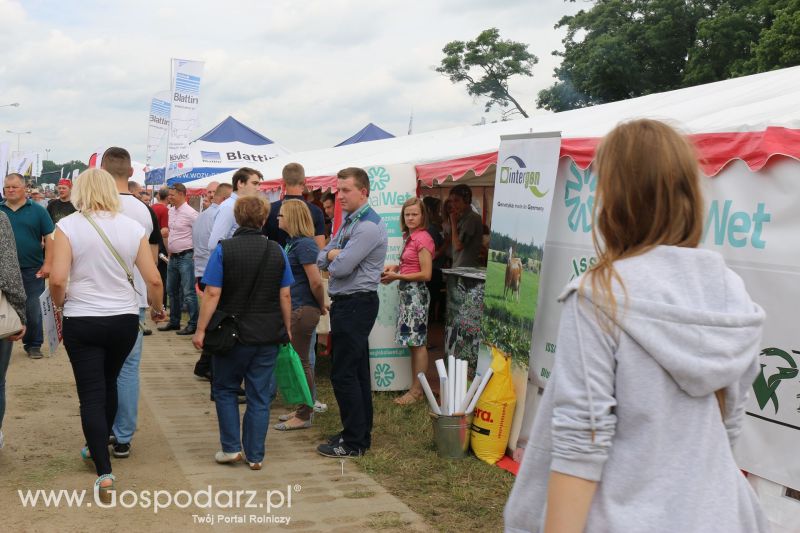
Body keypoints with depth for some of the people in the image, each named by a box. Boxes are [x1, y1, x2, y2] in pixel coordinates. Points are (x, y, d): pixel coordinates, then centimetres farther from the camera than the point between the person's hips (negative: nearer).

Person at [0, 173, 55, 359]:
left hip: (32, 270, -2)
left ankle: (33, 344, 16)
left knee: (33, 310, 3)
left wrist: (47, 264, -8)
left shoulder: (37, 210, 1)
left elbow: (49, 238, -1)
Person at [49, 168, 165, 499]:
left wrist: (59, 306, 4)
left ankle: (104, 472, -3)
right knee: (109, 384, 23)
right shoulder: (133, 227, -2)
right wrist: (157, 309, 16)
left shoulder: (68, 226, -9)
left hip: (81, 321, -3)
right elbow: (153, 279, -2)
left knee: (91, 394, 3)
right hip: (124, 319, 3)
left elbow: (57, 279, -16)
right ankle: (97, 446, 41)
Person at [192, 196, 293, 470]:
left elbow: (212, 294, -13)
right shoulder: (277, 251, 0)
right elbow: (285, 296, 2)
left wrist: (201, 330, -7)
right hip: (269, 335, 2)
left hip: (233, 334, -2)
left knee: (225, 389, 16)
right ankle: (255, 455, 13)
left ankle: (231, 447, 13)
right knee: (259, 396, 9)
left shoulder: (223, 249, -9)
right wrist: (287, 329, 13)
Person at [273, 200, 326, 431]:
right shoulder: (292, 242, 12)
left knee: (300, 362, -1)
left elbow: (316, 282, -21)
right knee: (298, 361, 16)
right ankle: (303, 410, 27)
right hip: (295, 310, 10)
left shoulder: (304, 244, -18)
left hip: (303, 311, -10)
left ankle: (304, 417, 9)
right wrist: (320, 306, 17)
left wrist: (321, 306, -7)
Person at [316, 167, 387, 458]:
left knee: (343, 373, -7)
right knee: (357, 371, 15)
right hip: (345, 303, 10)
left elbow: (340, 267, -22)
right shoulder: (348, 222, 15)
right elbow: (322, 259, 13)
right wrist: (333, 254, -8)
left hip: (356, 304, -10)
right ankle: (361, 432, 25)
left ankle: (354, 442, 2)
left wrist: (334, 259, 0)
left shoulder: (369, 226, -17)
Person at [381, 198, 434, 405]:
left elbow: (426, 274, -17)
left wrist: (397, 277, -13)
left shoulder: (422, 238, -14)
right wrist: (396, 267, 8)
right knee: (414, 343, 11)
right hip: (408, 293, 9)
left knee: (418, 343, -3)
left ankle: (417, 391, 2)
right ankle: (416, 386, 17)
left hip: (416, 293, -9)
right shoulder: (411, 237, 12)